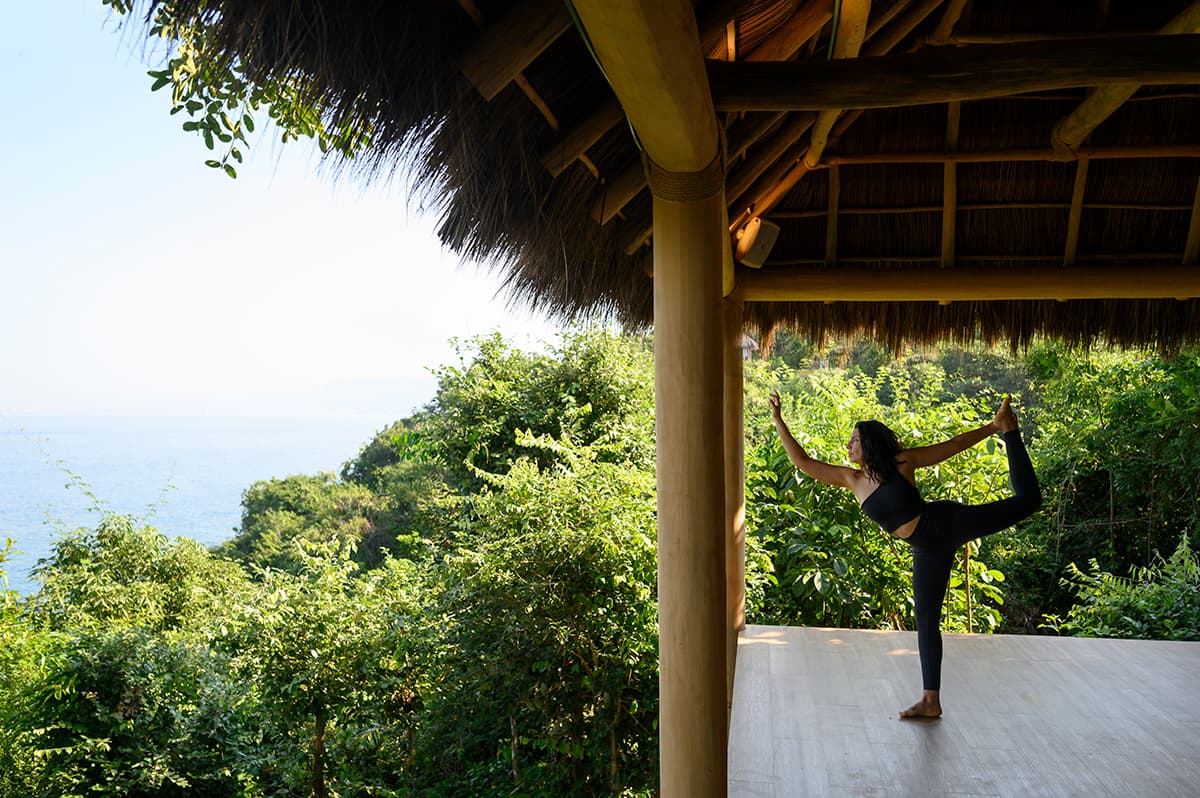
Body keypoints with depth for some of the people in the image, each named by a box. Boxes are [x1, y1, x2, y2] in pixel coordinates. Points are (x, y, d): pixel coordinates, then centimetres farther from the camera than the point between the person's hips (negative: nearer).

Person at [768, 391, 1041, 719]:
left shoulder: (901, 462, -9)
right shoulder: (852, 479, 2)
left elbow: (956, 444, -3)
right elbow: (803, 462, 1)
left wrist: (995, 426, -5)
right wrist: (779, 422, -2)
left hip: (948, 523, -4)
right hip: (928, 550, 4)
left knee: (1026, 500, -5)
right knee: (925, 619, 5)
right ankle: (931, 701, 14)